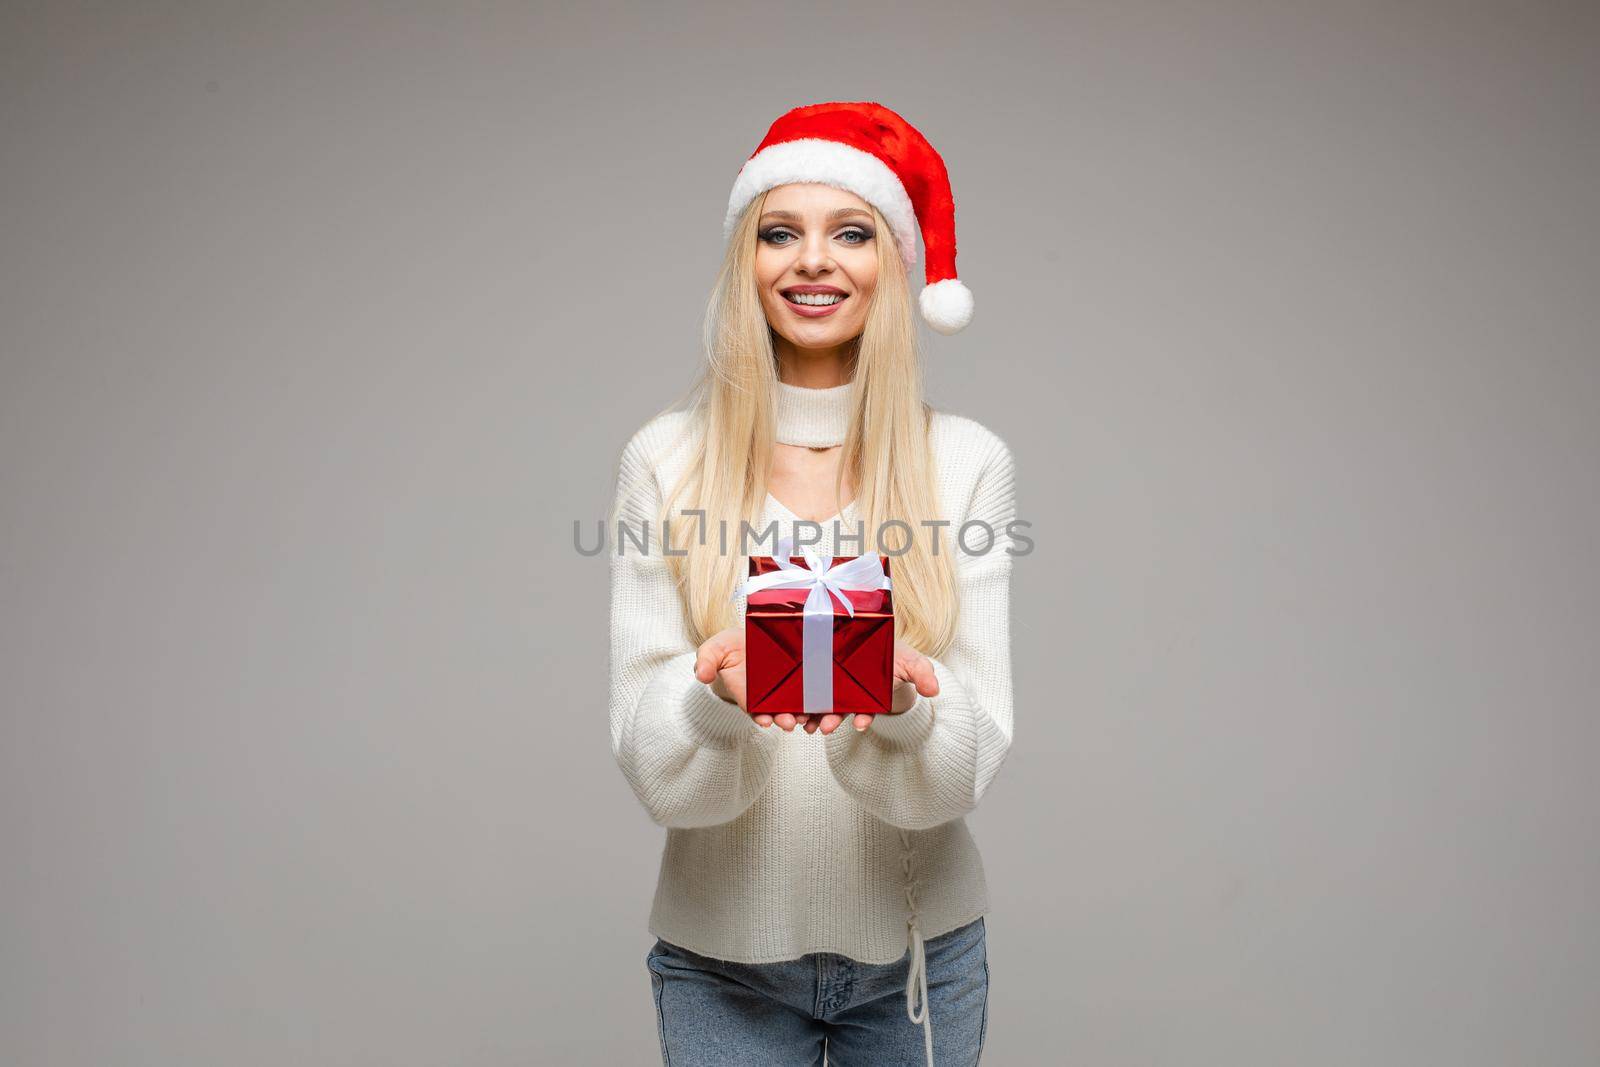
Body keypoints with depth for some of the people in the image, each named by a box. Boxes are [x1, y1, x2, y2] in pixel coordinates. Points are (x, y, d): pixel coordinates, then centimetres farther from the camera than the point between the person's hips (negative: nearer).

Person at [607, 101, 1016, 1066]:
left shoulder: (968, 462, -6)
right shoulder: (665, 462, -6)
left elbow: (971, 755, -9)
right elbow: (650, 760, -9)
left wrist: (903, 702, -30)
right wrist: (719, 694, -29)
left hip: (919, 949, 1)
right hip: (723, 953, 0)